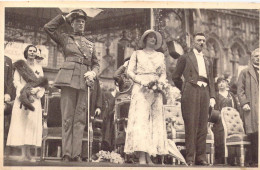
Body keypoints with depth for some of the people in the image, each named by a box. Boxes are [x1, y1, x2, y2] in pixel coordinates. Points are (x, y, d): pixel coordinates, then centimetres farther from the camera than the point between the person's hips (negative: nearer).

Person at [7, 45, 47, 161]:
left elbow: (43, 85, 11)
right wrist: (25, 91, -15)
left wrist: (36, 89, -10)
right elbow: (16, 81, 1)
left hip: (35, 99, 3)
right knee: (21, 123, -9)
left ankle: (28, 153, -3)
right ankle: (23, 154, -12)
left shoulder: (39, 68, 18)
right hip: (22, 98, -2)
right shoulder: (20, 65, 10)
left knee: (32, 125, -5)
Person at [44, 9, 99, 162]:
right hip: (68, 79, -2)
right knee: (67, 118, -5)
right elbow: (48, 27, 8)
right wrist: (65, 18, 13)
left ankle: (77, 154, -3)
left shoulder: (90, 44, 22)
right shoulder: (65, 39, 16)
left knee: (80, 119, -3)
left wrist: (92, 73, -1)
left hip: (84, 82, 3)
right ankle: (67, 155, -5)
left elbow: (96, 64, 20)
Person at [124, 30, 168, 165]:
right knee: (141, 119, -14)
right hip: (140, 89, -3)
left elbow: (164, 74, 16)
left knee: (155, 121, -4)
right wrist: (142, 82, -11)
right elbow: (130, 71, 4)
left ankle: (149, 157, -3)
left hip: (155, 91, 4)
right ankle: (141, 158, -19)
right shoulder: (137, 54, 13)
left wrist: (160, 82, -6)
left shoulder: (160, 56, 20)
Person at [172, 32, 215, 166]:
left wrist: (212, 96, 7)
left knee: (202, 126, 3)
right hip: (191, 92, -4)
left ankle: (201, 157, 7)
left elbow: (211, 81, 19)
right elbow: (176, 77, 9)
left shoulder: (208, 61, 23)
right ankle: (190, 157, -4)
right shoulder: (185, 58, 9)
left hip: (204, 92, 5)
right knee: (191, 125, -7)